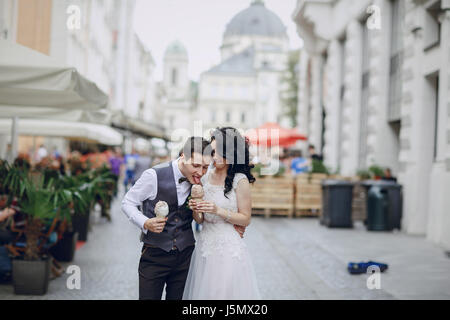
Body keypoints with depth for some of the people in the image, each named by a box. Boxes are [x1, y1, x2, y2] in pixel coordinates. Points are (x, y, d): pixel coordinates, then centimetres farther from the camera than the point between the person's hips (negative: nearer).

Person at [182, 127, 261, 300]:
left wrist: (219, 211, -19)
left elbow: (245, 219, -7)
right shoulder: (206, 176, 6)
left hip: (229, 248, -5)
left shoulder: (240, 180, -10)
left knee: (226, 291, 1)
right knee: (203, 291, 10)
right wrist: (196, 209, -9)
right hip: (205, 246, 5)